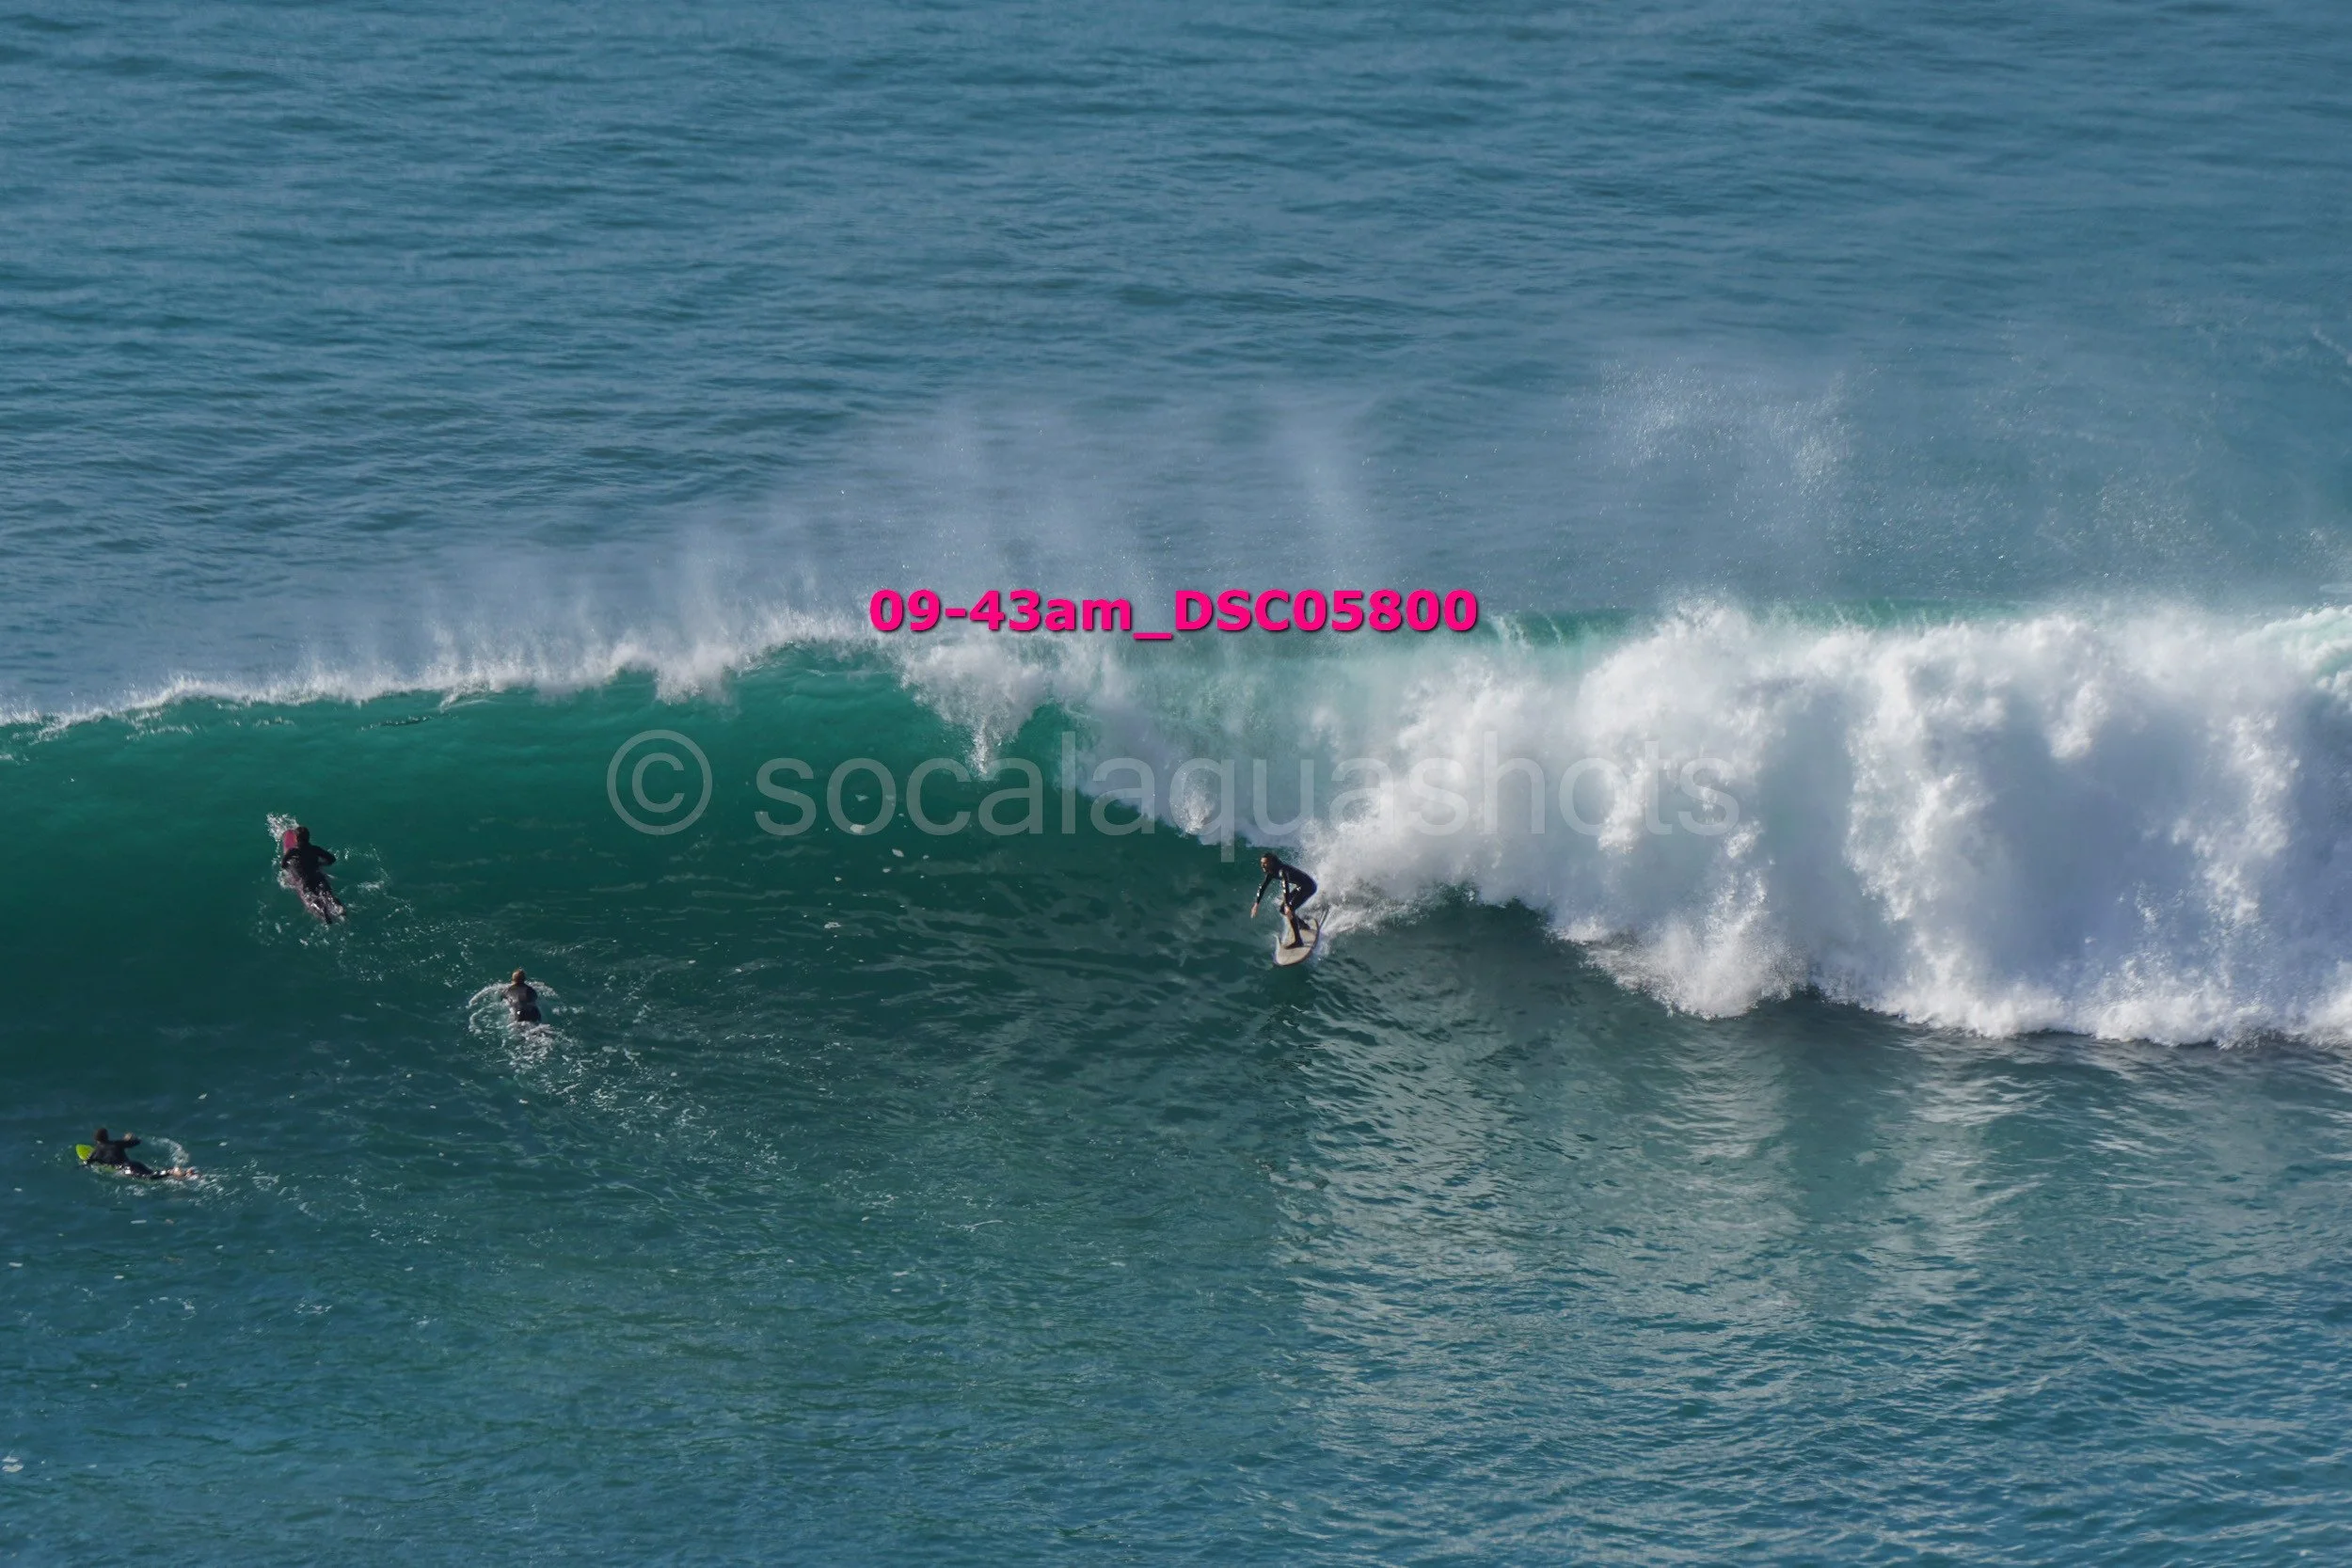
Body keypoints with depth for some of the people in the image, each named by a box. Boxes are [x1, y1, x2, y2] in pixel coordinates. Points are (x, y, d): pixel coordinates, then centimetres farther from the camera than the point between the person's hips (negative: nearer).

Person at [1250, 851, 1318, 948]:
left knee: (1289, 910, -21)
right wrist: (1256, 904, 7)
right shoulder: (1272, 873, -1)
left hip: (1308, 886, -9)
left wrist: (1287, 906, -50)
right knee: (1283, 910, 11)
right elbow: (1262, 887, 8)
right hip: (1300, 887, 9)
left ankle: (1298, 940, -21)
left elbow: (1285, 887, -41)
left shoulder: (1282, 870, -29)